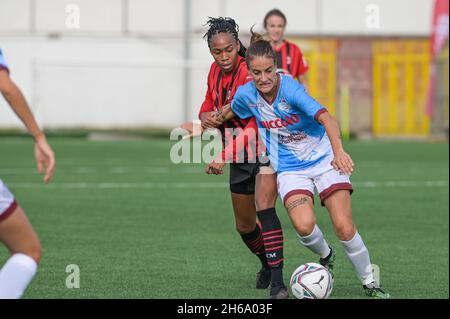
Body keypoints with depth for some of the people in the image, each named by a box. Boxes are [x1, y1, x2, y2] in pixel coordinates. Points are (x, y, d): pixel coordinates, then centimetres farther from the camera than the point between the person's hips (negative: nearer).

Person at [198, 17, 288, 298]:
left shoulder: (249, 74, -23)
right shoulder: (216, 71, 2)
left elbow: (254, 127, -30)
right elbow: (210, 105, 18)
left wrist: (223, 157, -37)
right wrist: (206, 117, -8)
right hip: (239, 157, 8)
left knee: (264, 208, -28)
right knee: (244, 225, 16)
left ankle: (278, 282, -31)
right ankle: (267, 264, 45)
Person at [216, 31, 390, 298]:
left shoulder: (290, 89, -24)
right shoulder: (246, 95, -10)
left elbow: (326, 118, -38)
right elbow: (228, 113, 16)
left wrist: (339, 151, -52)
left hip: (324, 159, -3)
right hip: (289, 169, 3)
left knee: (344, 227, -14)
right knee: (304, 225, -25)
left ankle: (370, 282, 9)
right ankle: (326, 255, 9)